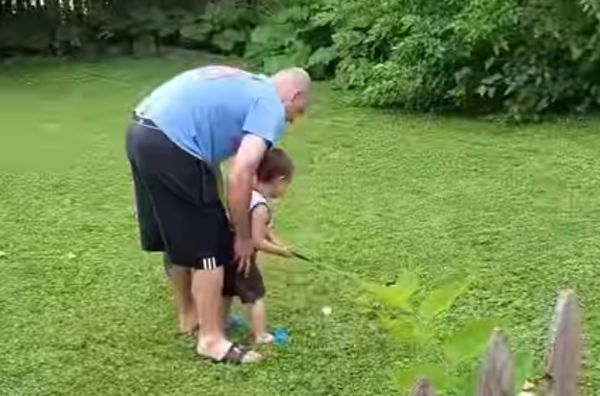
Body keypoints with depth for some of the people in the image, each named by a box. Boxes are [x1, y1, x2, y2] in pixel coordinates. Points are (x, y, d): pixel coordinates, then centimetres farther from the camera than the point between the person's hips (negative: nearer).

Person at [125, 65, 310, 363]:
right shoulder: (270, 106, -1)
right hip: (170, 146, -10)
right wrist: (244, 237, 0)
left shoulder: (241, 87, 26)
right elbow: (240, 176, -12)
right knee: (209, 247, 4)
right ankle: (211, 339, 13)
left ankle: (188, 315, 39)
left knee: (178, 238, 24)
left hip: (142, 133, 10)